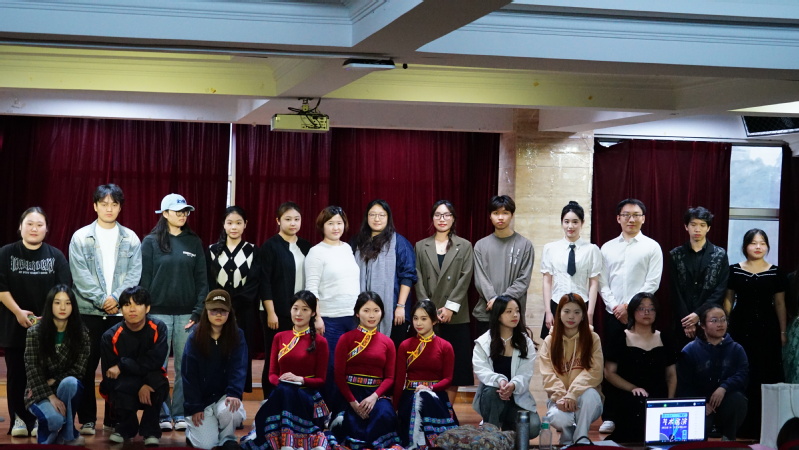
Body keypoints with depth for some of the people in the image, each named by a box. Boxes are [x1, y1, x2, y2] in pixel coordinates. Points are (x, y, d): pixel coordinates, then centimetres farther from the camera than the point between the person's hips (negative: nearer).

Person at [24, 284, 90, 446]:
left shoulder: (81, 333, -4)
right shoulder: (34, 332, -8)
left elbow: (79, 368, -6)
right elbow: (32, 369, -12)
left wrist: (53, 382, -18)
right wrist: (50, 396, -22)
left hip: (67, 389, 2)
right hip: (40, 392, -2)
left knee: (70, 382, -35)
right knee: (55, 418, -34)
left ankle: (67, 432, -14)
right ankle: (45, 432, 5)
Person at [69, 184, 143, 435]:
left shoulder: (131, 239, 7)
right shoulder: (81, 238, 2)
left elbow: (134, 274, 1)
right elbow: (80, 276, -6)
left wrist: (116, 297, -13)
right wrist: (101, 300, -14)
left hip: (121, 312, 1)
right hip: (89, 311, -1)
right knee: (87, 367, 2)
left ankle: (114, 418, 13)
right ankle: (87, 419, 9)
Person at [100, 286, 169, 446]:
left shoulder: (158, 328, -13)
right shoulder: (110, 336, -13)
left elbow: (155, 361, -23)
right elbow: (109, 375, -14)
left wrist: (123, 366, -26)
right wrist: (139, 387, -27)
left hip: (152, 388, 0)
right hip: (124, 388, 0)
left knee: (156, 377, -34)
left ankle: (150, 430, -13)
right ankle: (125, 428, 0)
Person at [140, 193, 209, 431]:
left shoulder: (194, 242, 8)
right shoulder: (151, 242, 3)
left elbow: (202, 279, 6)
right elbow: (144, 279, 1)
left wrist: (198, 312, -2)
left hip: (186, 314, 2)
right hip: (159, 313, -1)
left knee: (185, 367, 1)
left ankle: (181, 415, 8)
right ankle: (162, 415, 7)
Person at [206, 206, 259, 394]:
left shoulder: (253, 251, 6)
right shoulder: (212, 251, 10)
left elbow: (254, 284, -3)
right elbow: (207, 283, 3)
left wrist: (233, 303, -13)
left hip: (243, 313, -1)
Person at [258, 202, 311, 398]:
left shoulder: (306, 247, 11)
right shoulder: (270, 246, -3)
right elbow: (264, 282, -7)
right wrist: (270, 313, -12)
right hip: (277, 313, -4)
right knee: (274, 360, 1)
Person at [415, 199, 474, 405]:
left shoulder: (464, 246, 7)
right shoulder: (421, 246, 11)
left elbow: (465, 278, -2)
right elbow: (418, 280, 4)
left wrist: (450, 307, -11)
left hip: (455, 317, -1)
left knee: (453, 365, 0)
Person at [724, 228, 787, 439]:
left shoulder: (775, 272, 4)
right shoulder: (734, 270, 4)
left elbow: (780, 304, 7)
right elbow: (728, 300, 7)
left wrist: (783, 332, 3)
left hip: (767, 327, 0)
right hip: (741, 327, 0)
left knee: (766, 375, -1)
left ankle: (762, 425, 8)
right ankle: (742, 426, 6)